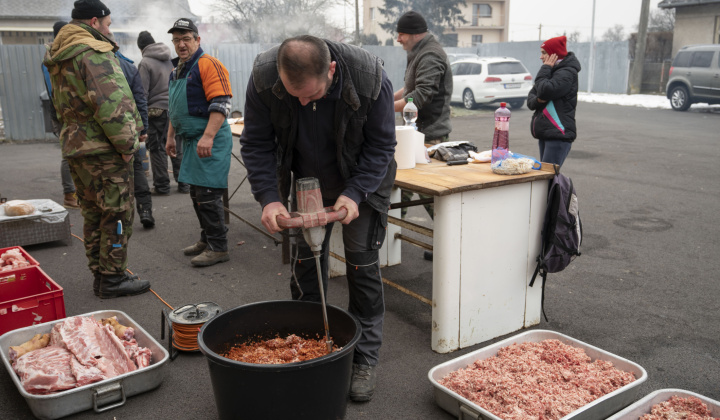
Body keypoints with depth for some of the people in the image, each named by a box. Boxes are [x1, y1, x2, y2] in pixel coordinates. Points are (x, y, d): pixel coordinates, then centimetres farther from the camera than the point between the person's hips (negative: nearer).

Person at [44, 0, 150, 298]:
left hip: (75, 147, 10)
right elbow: (110, 104, -22)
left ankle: (100, 275, 24)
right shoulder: (93, 53, -14)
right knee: (117, 215, -1)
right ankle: (113, 279, 5)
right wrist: (126, 143, -16)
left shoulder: (59, 58, 17)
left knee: (94, 215, 16)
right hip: (103, 150, -10)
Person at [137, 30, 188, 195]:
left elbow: (143, 92, -9)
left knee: (157, 149, 4)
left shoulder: (145, 63, -7)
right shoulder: (170, 59, 10)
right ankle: (184, 183, 13)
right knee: (177, 147, 10)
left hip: (156, 110, -5)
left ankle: (162, 185, 7)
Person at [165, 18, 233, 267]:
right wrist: (170, 137, 27)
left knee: (208, 195, -9)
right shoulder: (177, 70, 19)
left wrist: (208, 137, -26)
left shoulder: (208, 65, -11)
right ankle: (206, 239, 25)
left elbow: (221, 104, -20)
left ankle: (218, 247, -1)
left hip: (209, 142, -9)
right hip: (190, 141, 9)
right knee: (196, 194, 14)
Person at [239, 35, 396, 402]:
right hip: (307, 180, 3)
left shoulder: (370, 77, -31)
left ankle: (365, 359, 11)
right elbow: (256, 144, -14)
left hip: (362, 180, -2)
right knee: (305, 262, 5)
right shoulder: (264, 76, -26)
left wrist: (354, 194, -30)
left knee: (362, 264, -3)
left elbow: (381, 145, -18)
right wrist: (269, 197, -27)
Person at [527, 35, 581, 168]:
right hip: (544, 133, 9)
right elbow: (531, 99, 14)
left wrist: (545, 70, -9)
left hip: (558, 134, -9)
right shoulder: (551, 71, 19)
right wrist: (538, 100, -10)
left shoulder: (567, 73, -10)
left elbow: (545, 91, -24)